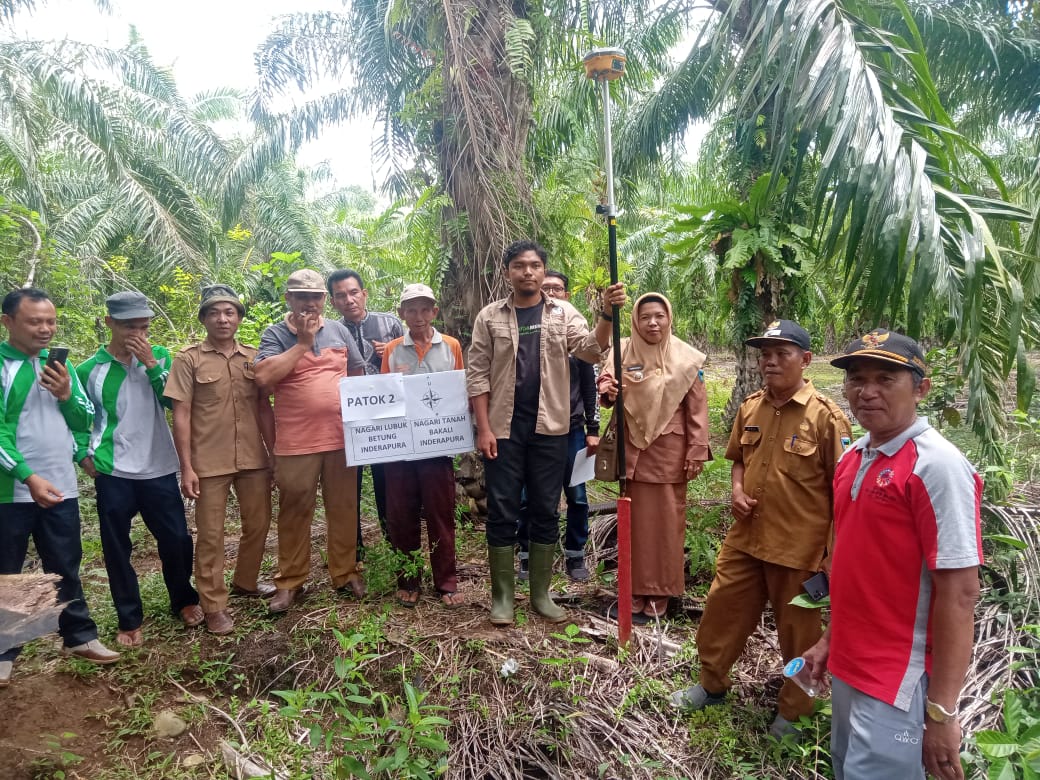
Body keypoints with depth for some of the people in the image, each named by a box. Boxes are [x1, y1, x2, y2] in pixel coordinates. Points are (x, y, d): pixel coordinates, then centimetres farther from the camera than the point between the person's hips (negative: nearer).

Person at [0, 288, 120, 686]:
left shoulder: (59, 364, 9)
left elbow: (85, 422, 9)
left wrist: (67, 395, -10)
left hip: (61, 486, 5)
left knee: (66, 567, 15)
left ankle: (79, 636, 26)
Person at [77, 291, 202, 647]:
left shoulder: (159, 356, 2)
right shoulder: (90, 369, -1)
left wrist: (151, 364, -17)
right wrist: (84, 455, -1)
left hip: (159, 469, 1)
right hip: (113, 473, -1)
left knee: (176, 540, 6)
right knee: (117, 548, 7)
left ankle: (184, 600, 30)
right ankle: (130, 620, 24)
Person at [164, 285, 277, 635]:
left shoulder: (254, 357, 7)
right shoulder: (188, 359, -3)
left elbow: (265, 408, 10)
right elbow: (181, 415, -5)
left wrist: (274, 453, 8)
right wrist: (186, 467, -9)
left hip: (254, 459, 4)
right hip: (209, 463, -3)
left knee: (258, 524, 14)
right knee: (210, 534, 6)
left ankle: (245, 582, 36)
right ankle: (214, 606, 17)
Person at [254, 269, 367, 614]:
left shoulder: (338, 330, 9)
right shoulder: (275, 335, -1)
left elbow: (358, 375, 16)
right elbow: (264, 377, -18)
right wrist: (303, 342, -14)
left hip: (341, 437, 3)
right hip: (296, 442, -3)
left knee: (344, 509, 10)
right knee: (294, 513, 7)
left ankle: (345, 573, 24)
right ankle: (290, 582, 21)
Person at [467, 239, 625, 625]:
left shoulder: (563, 313, 5)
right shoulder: (490, 316, 2)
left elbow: (591, 350, -9)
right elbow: (478, 375, 0)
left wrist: (607, 313, -27)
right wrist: (483, 428, -8)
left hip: (549, 429, 1)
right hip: (503, 429, -1)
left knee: (545, 511, 9)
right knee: (502, 512, 4)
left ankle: (540, 593, 22)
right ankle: (502, 596, 18)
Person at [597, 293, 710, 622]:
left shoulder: (686, 358, -2)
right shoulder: (623, 351, 2)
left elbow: (697, 409, -1)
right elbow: (604, 383, -3)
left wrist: (697, 452, -5)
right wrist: (609, 391, -27)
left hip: (670, 452, -1)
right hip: (633, 449, 2)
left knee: (666, 521, 5)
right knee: (634, 519, 7)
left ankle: (660, 593, 18)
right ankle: (635, 590, 19)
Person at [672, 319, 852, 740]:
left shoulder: (825, 416, -15)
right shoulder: (749, 408, 2)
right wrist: (737, 490, -2)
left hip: (799, 547, -5)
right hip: (746, 536, 5)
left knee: (798, 628, 13)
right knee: (723, 608, 15)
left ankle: (794, 710, 36)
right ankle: (712, 684, 39)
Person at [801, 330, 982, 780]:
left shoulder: (937, 466, -19)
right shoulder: (853, 457, 5)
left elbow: (960, 592, -20)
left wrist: (942, 711, -19)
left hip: (897, 679, -7)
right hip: (848, 663, 8)